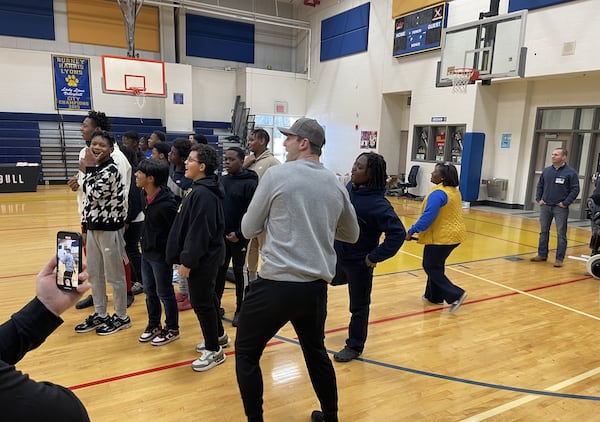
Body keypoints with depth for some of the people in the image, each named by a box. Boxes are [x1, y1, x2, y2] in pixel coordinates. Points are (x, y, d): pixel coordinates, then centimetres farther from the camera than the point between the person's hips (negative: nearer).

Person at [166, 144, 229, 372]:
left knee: (201, 302, 0)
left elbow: (199, 232, -25)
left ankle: (214, 351, 14)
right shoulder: (199, 189, 11)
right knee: (208, 297, 22)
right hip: (205, 256, 10)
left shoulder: (203, 194, -22)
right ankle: (219, 336, 39)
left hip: (202, 259, -10)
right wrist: (187, 257, 19)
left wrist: (187, 261, -21)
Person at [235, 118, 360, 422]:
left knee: (246, 353, 15)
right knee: (316, 353, 26)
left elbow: (248, 230, 0)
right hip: (316, 287, 6)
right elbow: (351, 235, 19)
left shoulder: (276, 175, -7)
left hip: (277, 284, -5)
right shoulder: (335, 184, 7)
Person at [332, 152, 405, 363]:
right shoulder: (350, 187, -4)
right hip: (337, 255, 6)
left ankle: (354, 347, 32)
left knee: (358, 307, 13)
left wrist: (375, 257, -22)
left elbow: (398, 233, -26)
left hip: (359, 262, -6)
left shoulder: (377, 203, -24)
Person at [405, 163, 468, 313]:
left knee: (431, 267, 4)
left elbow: (427, 217, -26)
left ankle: (456, 295, -2)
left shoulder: (438, 193, -21)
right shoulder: (454, 190, 9)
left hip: (441, 237, -9)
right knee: (436, 265, 20)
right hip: (454, 234, 10)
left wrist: (412, 231, -20)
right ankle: (434, 296, 29)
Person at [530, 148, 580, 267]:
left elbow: (575, 190, -7)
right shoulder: (546, 170, 7)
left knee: (561, 234, 1)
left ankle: (559, 259, 7)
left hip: (560, 208, -4)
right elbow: (540, 186, 15)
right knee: (543, 232, 11)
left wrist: (565, 203, -12)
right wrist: (538, 199, 5)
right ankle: (542, 254, 22)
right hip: (545, 206, 5)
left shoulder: (571, 172, -6)